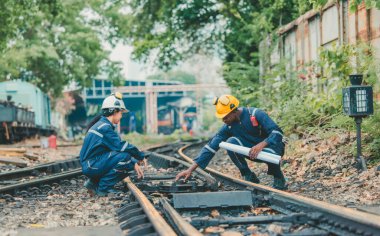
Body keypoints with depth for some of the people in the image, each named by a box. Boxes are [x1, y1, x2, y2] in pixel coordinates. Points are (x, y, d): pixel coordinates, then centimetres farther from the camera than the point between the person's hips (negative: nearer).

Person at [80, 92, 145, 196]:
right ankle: (103, 188, -14)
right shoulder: (104, 127, -16)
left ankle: (94, 183, 10)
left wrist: (134, 164, 11)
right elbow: (121, 146, -24)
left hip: (90, 166, 10)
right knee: (124, 157, -23)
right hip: (91, 165, -10)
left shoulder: (104, 125, 17)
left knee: (129, 164, 9)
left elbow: (117, 146, 19)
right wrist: (141, 156, -11)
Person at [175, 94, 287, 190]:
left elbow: (277, 132, -29)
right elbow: (211, 146, -13)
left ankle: (279, 179, -8)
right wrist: (190, 169, -20)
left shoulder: (256, 114, -24)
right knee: (231, 143, -22)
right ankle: (249, 177, -8)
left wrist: (261, 145, -45)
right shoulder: (229, 126, -9)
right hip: (253, 150, 4)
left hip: (273, 147, -4)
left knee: (267, 152, -41)